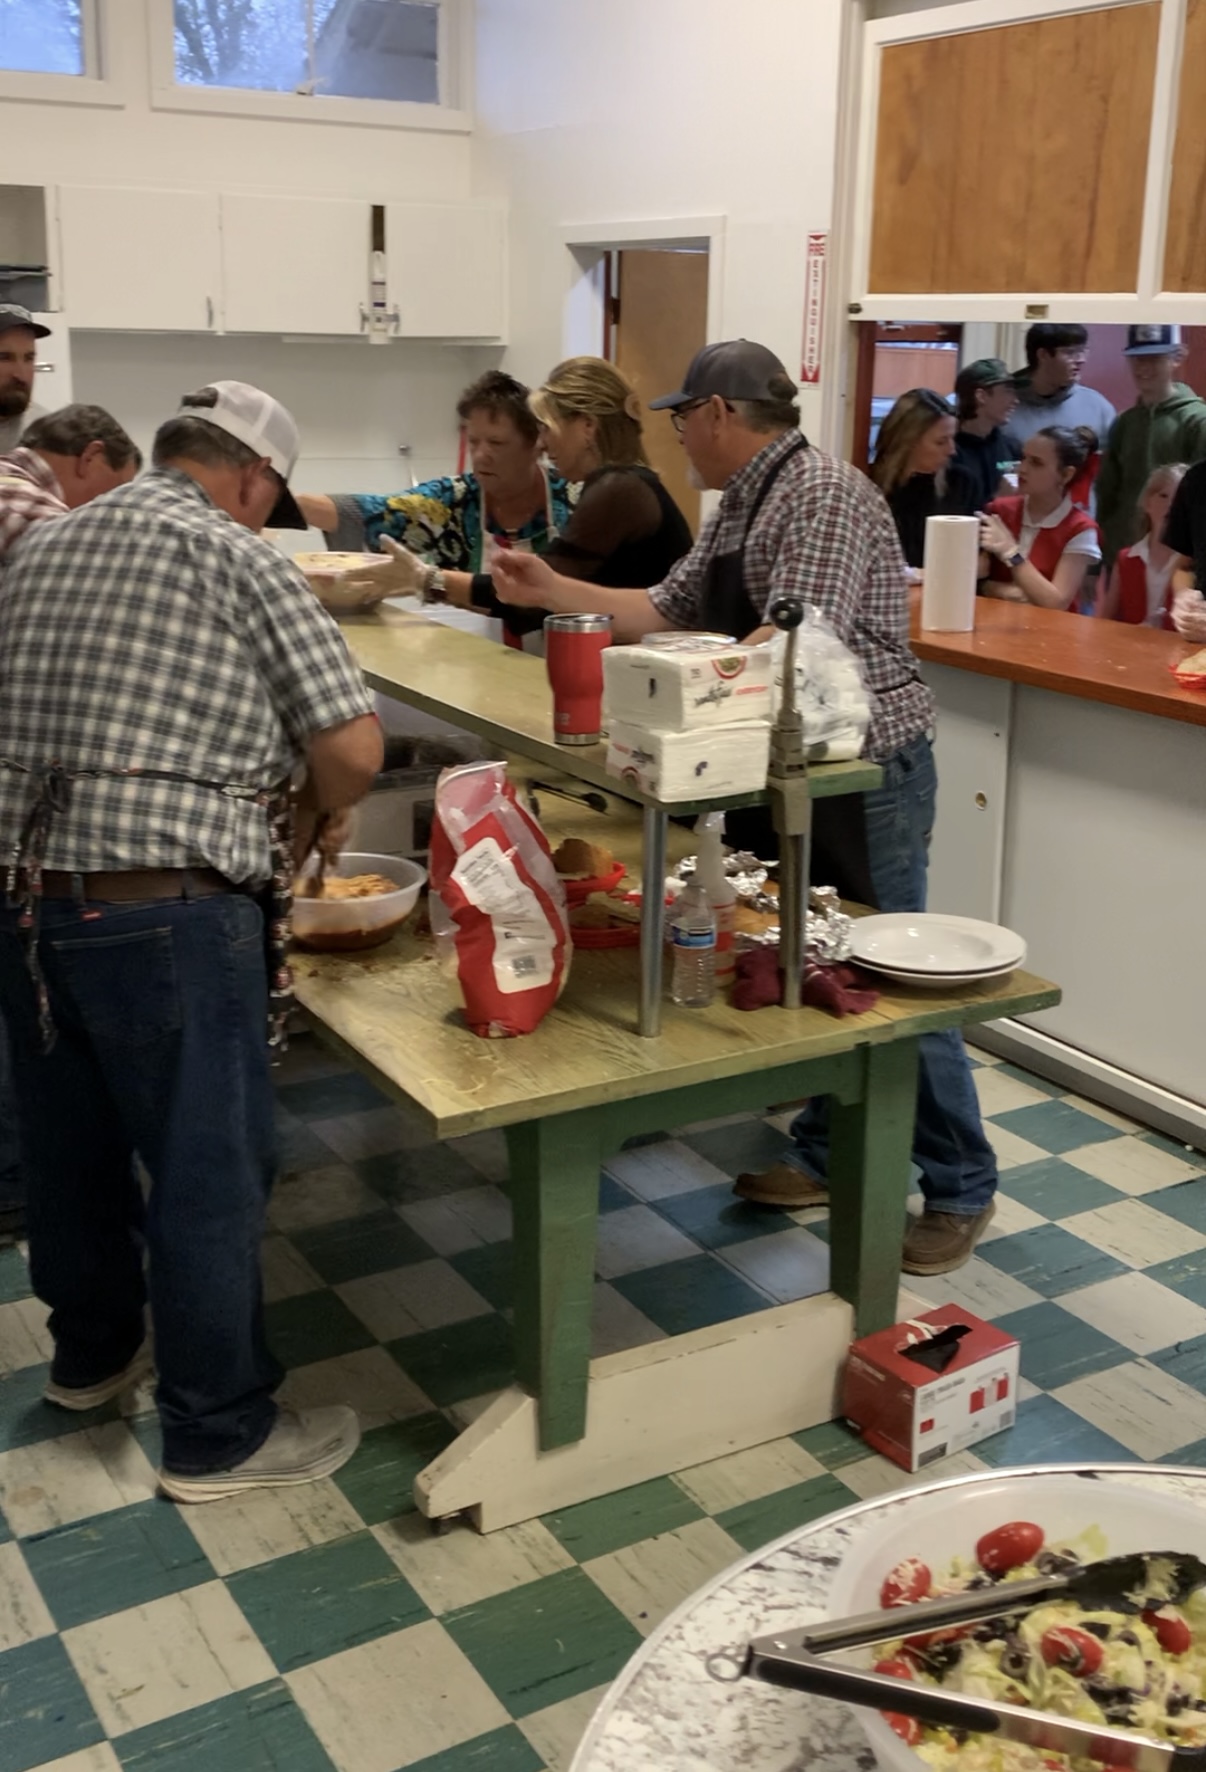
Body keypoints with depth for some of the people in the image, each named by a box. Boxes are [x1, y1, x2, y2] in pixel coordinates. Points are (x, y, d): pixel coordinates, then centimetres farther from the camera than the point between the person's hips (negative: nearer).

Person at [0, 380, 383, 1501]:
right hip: (163, 914, -7)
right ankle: (218, 1436, 18)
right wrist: (303, 821, 11)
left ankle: (90, 1353, 43)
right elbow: (352, 747, -9)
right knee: (207, 1173, 5)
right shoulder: (239, 558, -6)